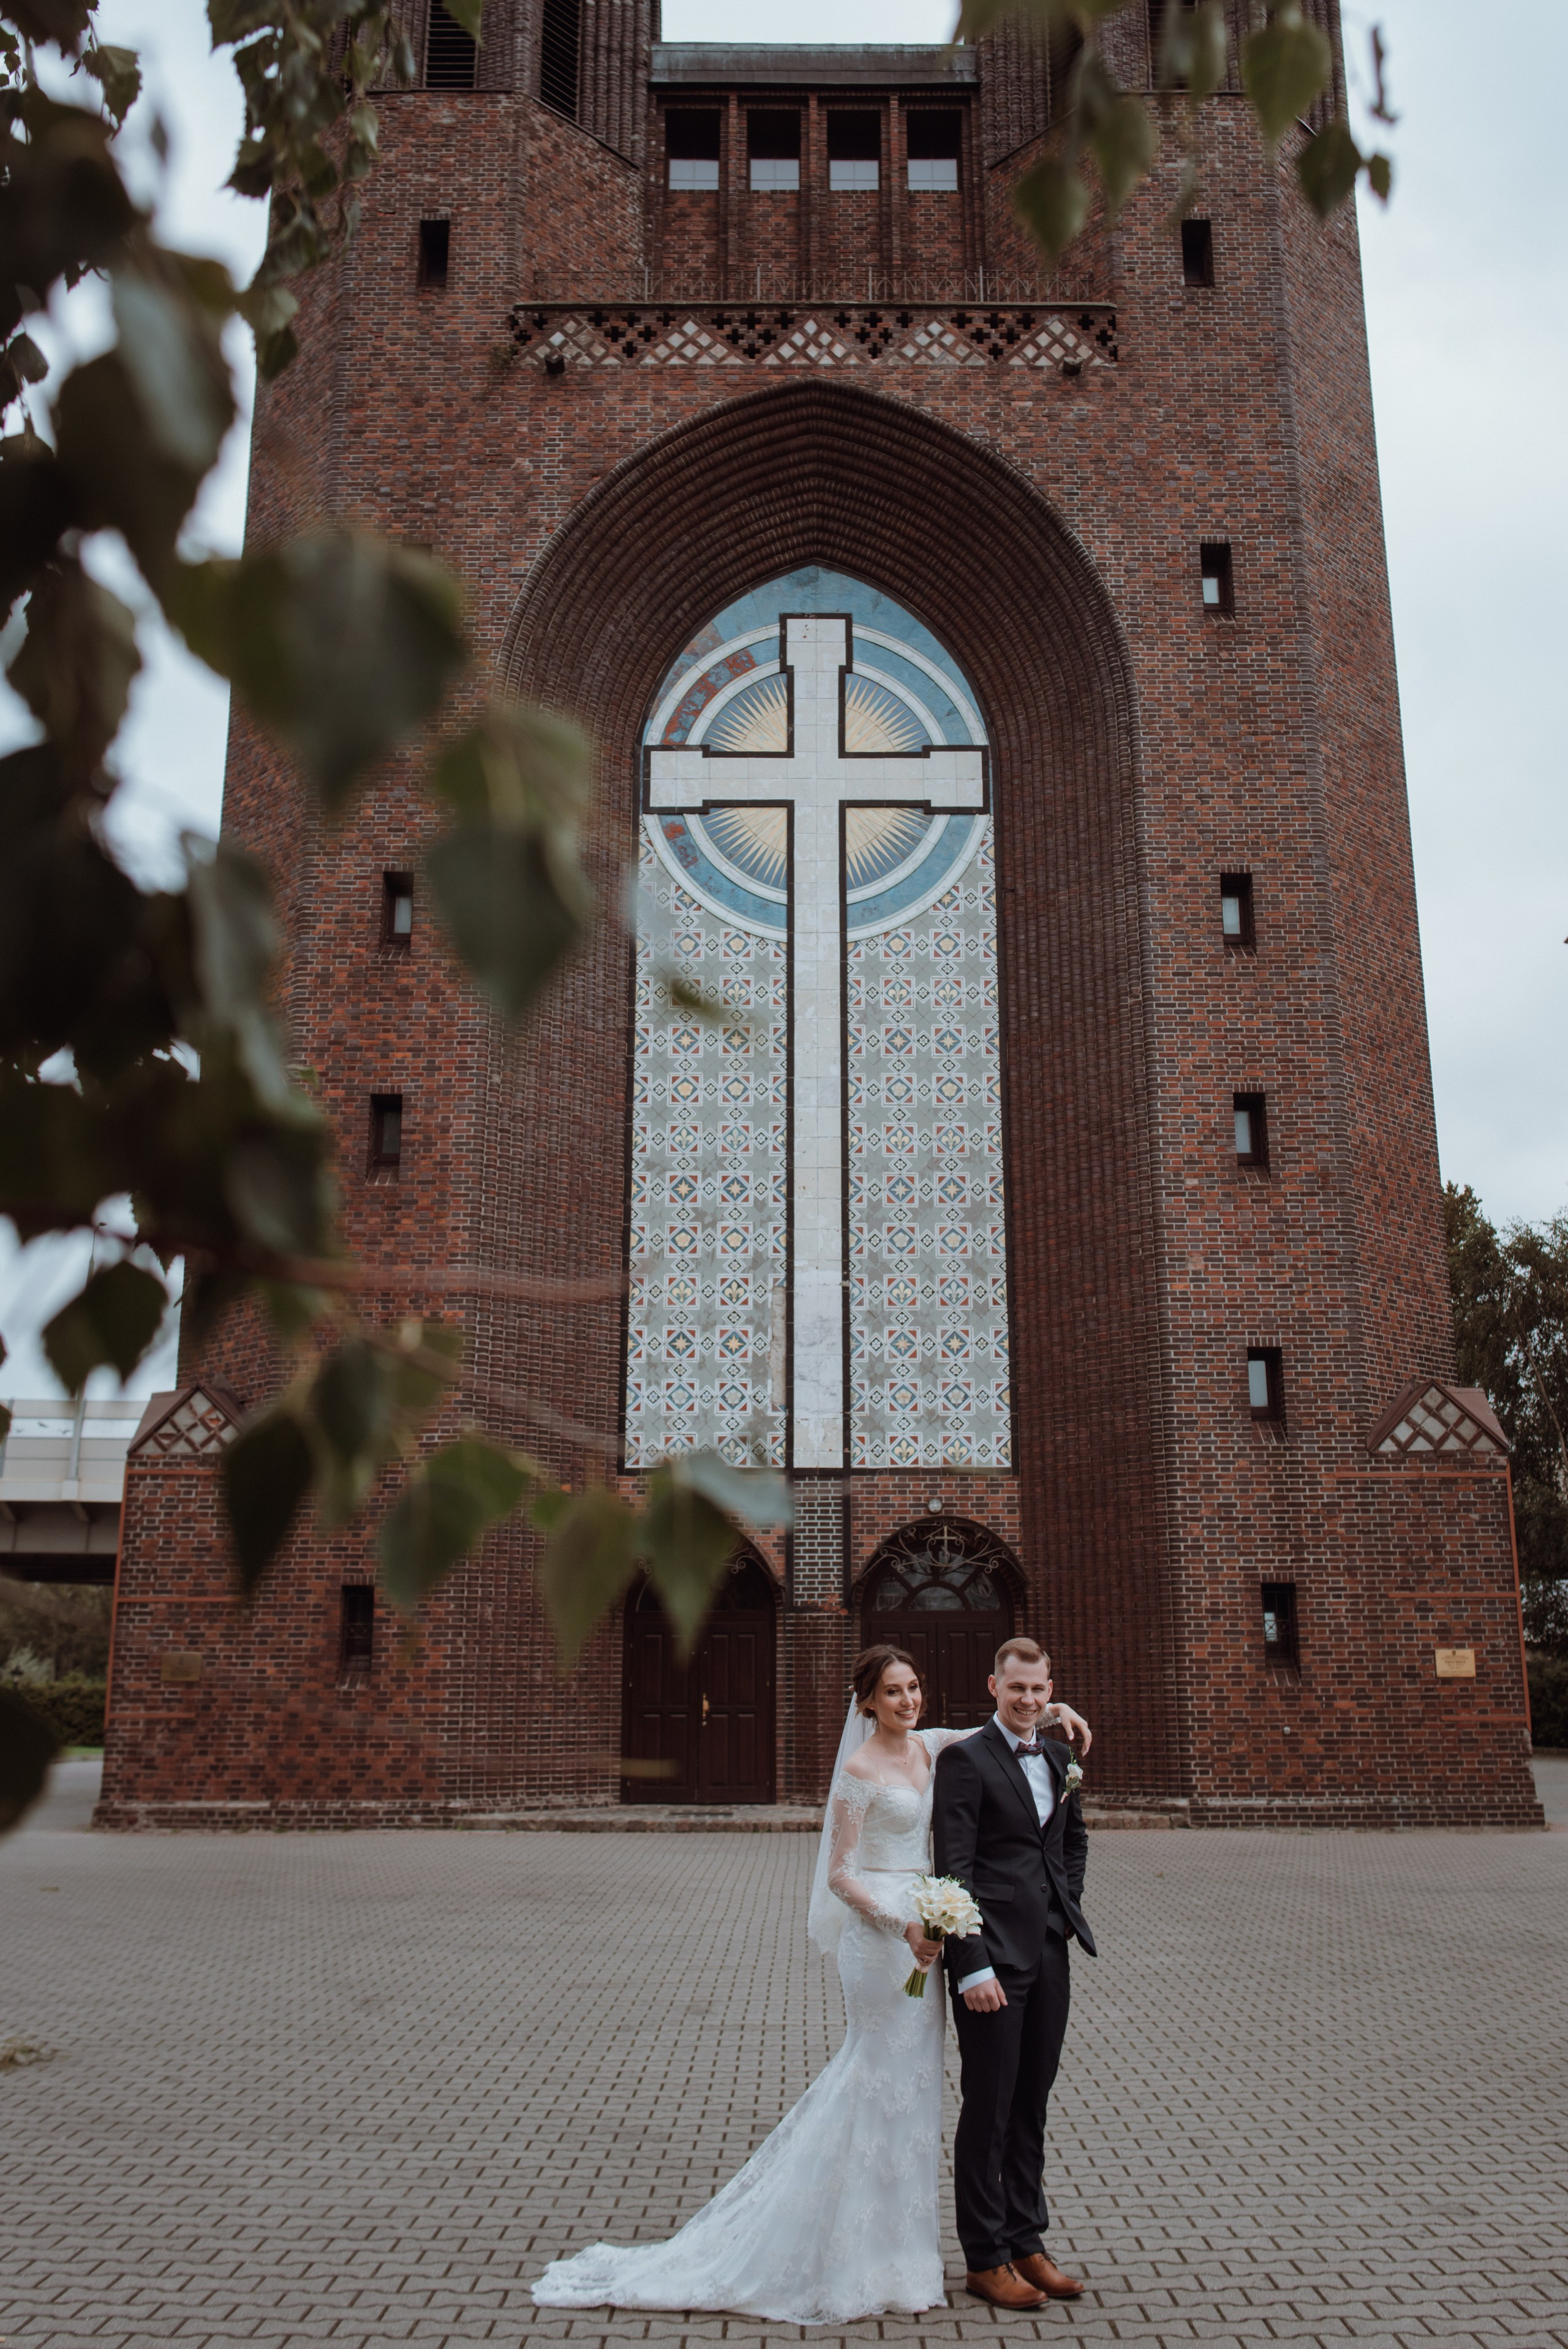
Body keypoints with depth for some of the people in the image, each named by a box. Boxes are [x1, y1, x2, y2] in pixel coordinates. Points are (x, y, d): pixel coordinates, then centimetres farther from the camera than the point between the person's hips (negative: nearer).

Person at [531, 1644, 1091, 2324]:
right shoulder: (859, 1771, -13)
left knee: (903, 2075, 14)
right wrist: (903, 1925, -24)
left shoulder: (929, 1747, 6)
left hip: (922, 1925, 8)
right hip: (879, 1930, -8)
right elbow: (840, 1875, -14)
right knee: (889, 2078, -1)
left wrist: (1049, 1709, -1)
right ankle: (873, 2262, 12)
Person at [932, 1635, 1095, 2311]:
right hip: (995, 1957, -6)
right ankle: (985, 2260, 16)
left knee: (1032, 2106, 16)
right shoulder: (964, 1760, -11)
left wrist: (1069, 1908, 12)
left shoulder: (1059, 1757, 11)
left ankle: (1027, 2242, 28)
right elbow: (954, 1869, -15)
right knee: (988, 2109, 3)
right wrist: (973, 1966, -20)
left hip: (1050, 1954, 7)